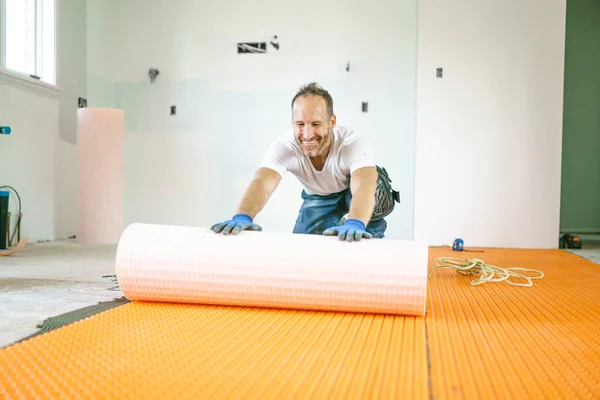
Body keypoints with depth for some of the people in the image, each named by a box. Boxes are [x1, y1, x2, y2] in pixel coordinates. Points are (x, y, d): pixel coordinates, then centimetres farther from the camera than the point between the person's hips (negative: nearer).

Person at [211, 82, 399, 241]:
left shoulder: (353, 144, -38)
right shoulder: (284, 147, -32)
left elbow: (364, 187, -55)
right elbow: (262, 183, -48)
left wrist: (354, 224, -77)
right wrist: (242, 217, -70)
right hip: (318, 198, 3)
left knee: (376, 185, -36)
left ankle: (372, 237, -8)